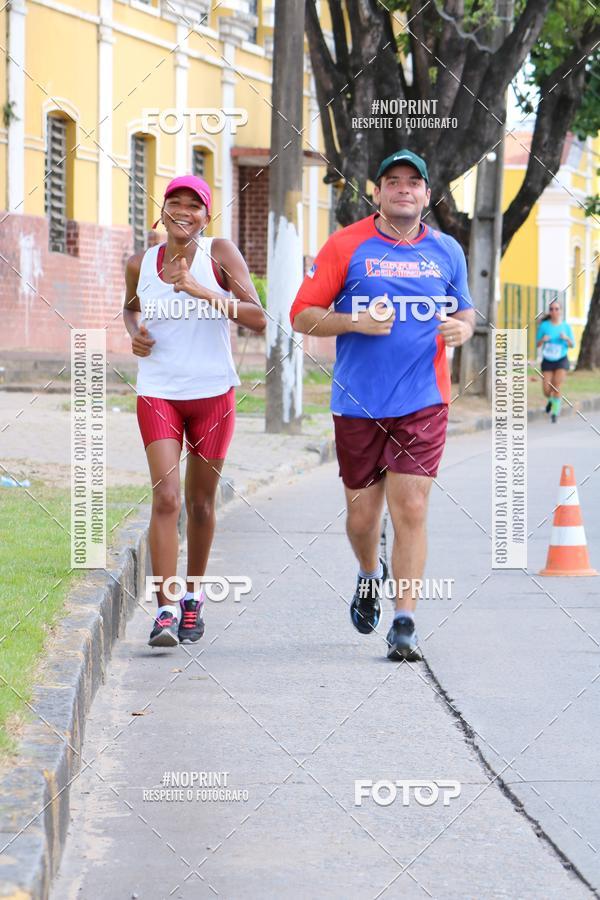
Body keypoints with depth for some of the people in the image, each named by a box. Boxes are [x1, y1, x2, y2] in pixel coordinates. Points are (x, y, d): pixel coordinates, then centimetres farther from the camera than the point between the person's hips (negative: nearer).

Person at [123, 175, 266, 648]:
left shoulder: (220, 254, -6)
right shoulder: (140, 264, 3)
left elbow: (258, 319, -15)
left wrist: (202, 291, -24)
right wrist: (134, 334, 2)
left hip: (213, 393, 0)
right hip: (158, 393, 1)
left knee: (201, 504, 10)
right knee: (165, 498, -14)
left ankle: (193, 595, 32)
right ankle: (165, 609, -14)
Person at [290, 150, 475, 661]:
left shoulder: (447, 251, 9)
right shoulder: (347, 246, 0)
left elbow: (465, 309, 22)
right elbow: (302, 315, -1)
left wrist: (463, 327, -2)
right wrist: (357, 321, -16)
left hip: (422, 405, 0)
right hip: (358, 404, 0)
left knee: (411, 511, -9)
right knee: (362, 513, 9)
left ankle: (405, 624, -5)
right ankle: (370, 575, 42)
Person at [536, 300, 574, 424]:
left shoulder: (566, 326, -2)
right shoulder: (544, 326, -4)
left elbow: (572, 344, 6)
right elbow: (537, 344, 1)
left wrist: (566, 338, -16)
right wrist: (543, 340, -21)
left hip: (561, 360, -1)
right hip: (547, 361, 1)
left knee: (557, 387, -12)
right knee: (546, 390, -3)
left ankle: (555, 412, 4)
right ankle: (550, 400, 33)